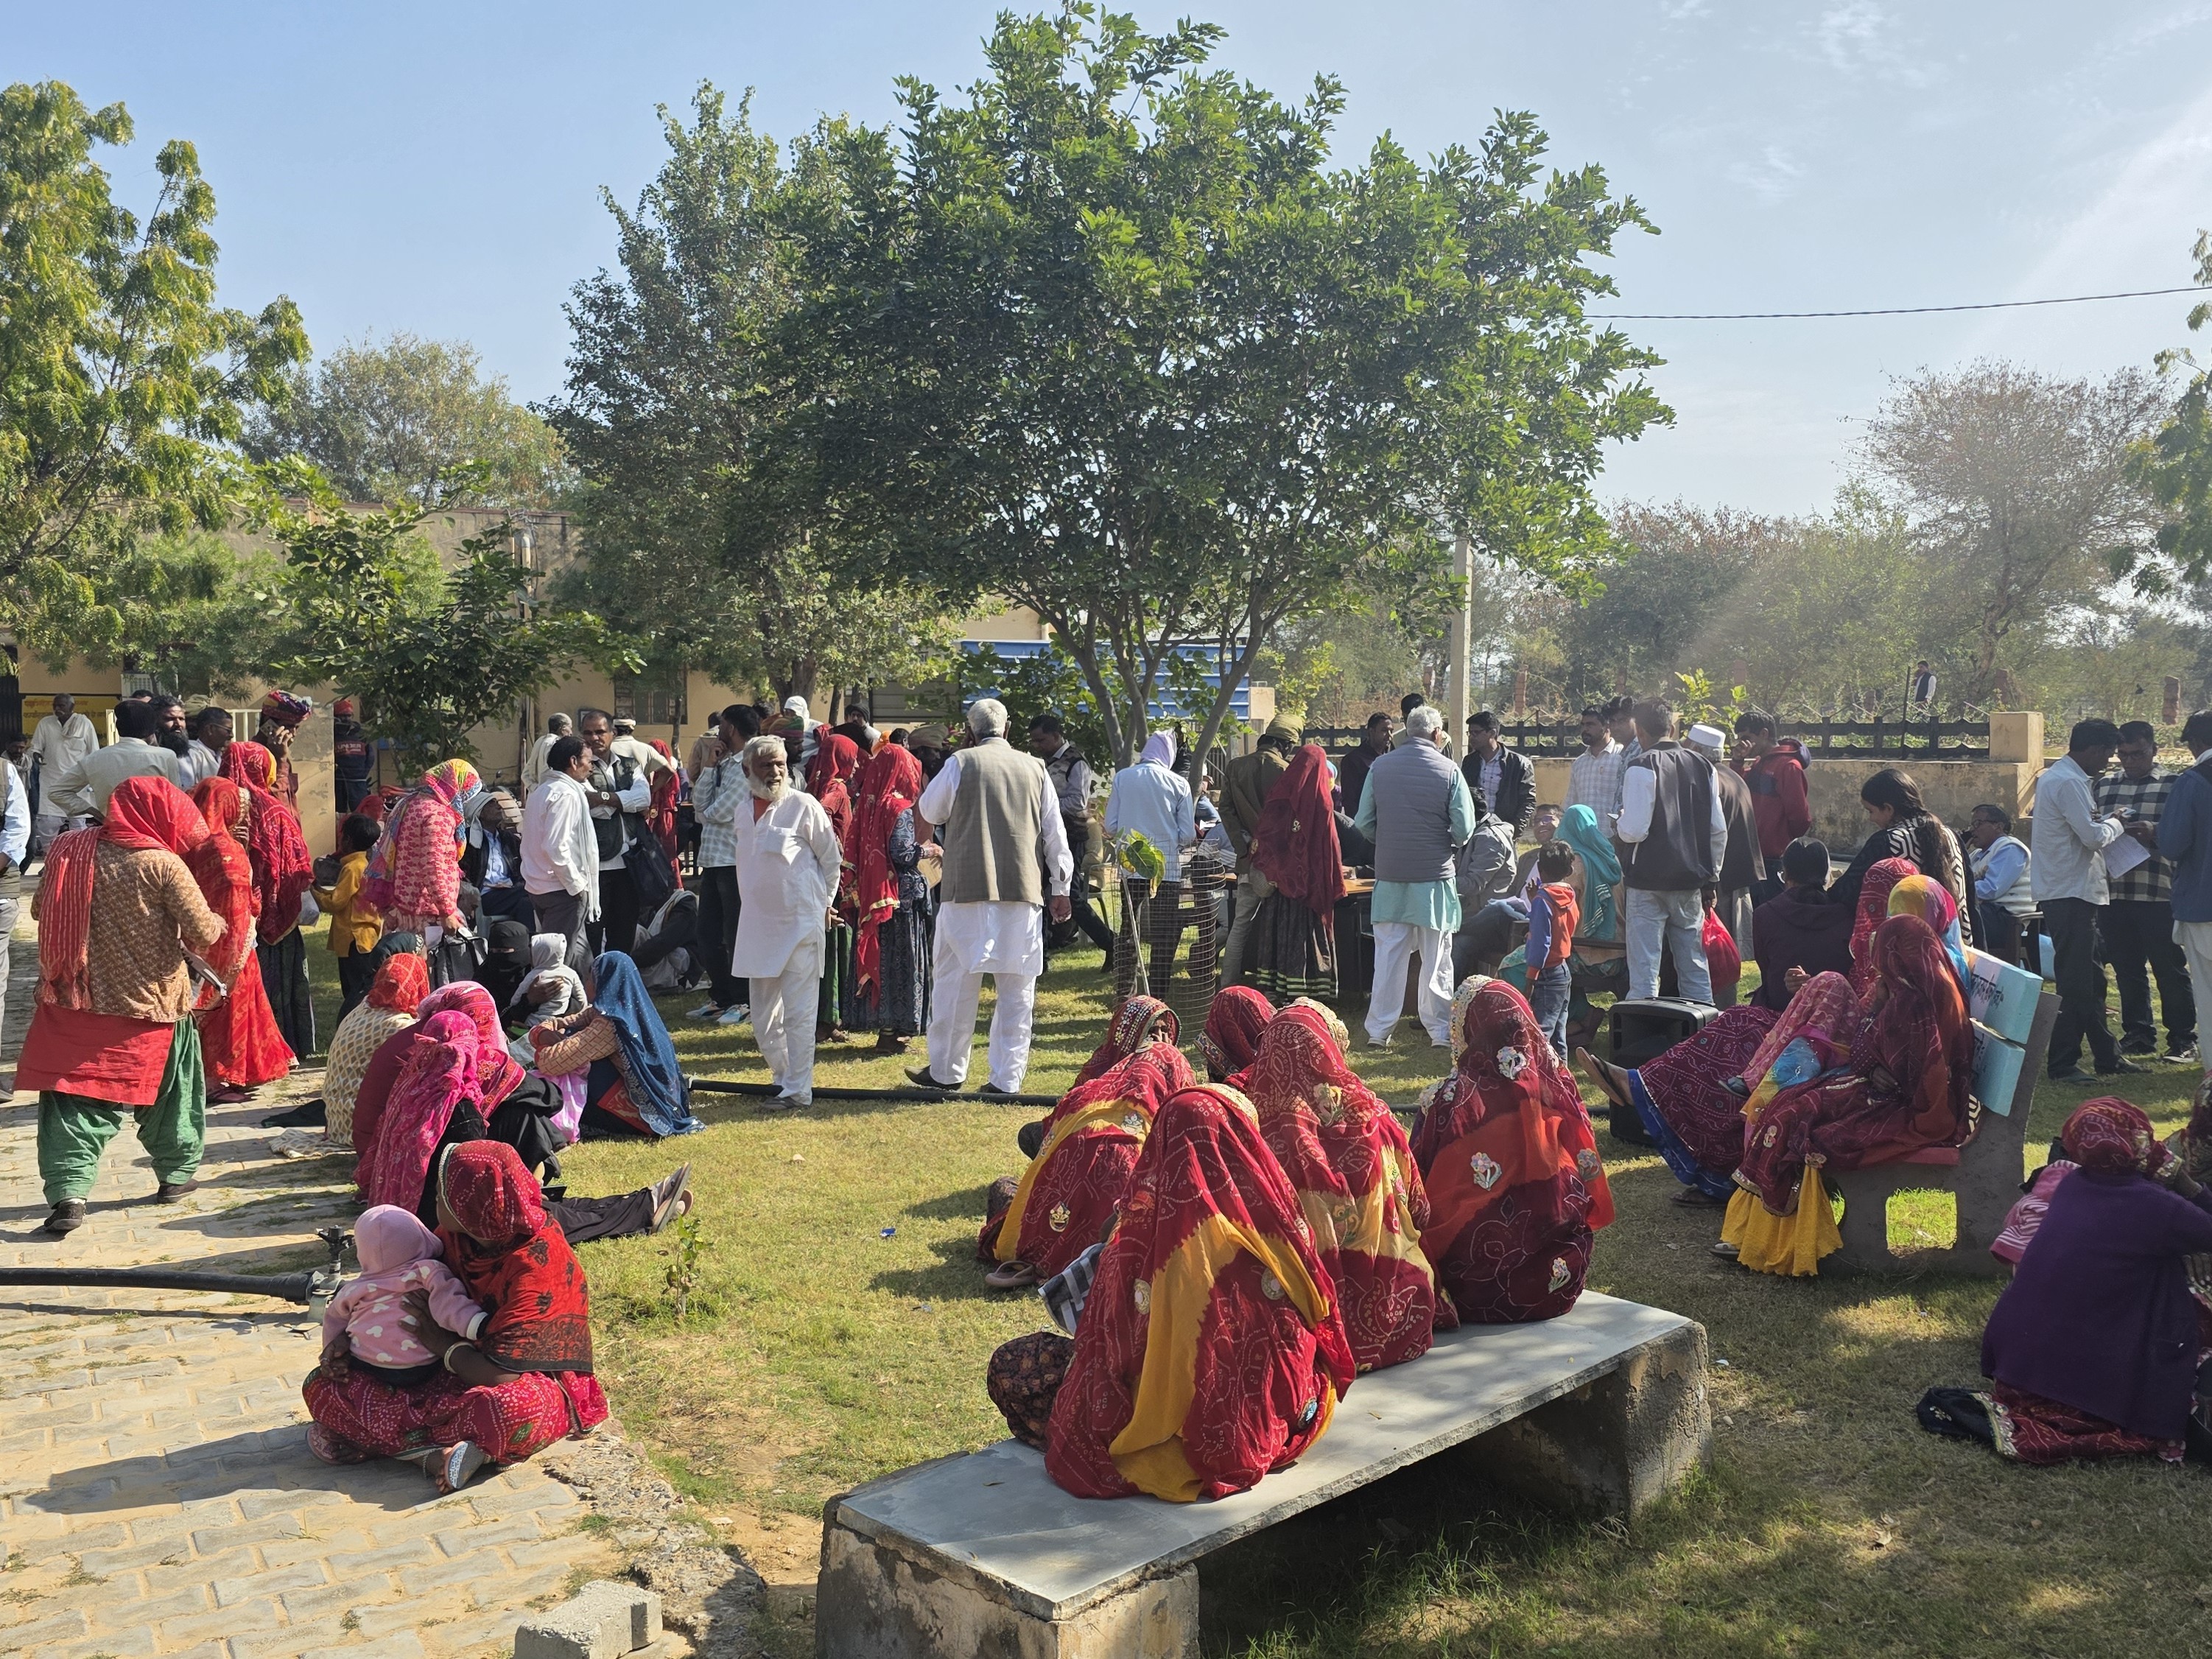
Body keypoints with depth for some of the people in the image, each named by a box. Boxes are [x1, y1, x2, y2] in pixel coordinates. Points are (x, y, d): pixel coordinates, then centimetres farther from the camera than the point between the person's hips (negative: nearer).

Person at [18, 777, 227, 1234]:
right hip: (151, 1004, -2)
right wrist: (219, 924, 8)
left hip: (76, 1000, 3)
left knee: (74, 1098, 6)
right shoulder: (164, 865, -13)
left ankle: (68, 1193, -5)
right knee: (167, 1091, 16)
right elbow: (203, 933, -14)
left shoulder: (70, 852, 0)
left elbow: (40, 911, 11)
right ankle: (176, 1174, 29)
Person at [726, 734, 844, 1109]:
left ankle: (798, 1091, 0)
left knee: (798, 1014, -5)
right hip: (758, 926, 6)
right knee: (763, 1019, 11)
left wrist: (822, 903, 4)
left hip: (801, 924, -6)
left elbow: (832, 859, 0)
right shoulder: (744, 812, 11)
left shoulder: (804, 807, -7)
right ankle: (784, 1078, 27)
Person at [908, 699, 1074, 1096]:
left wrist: (933, 847, 38)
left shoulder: (960, 763, 2)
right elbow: (1055, 833, 9)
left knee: (956, 982, 8)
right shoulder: (1035, 769, 8)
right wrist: (1060, 889, 15)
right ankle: (1007, 1078, 7)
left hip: (967, 890, -2)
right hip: (1025, 892, 2)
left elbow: (926, 814, 17)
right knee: (1017, 989, 6)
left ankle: (946, 1071, 16)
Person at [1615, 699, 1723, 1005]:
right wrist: (1711, 873, 20)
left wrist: (1617, 826, 4)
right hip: (1691, 881, 6)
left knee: (1644, 969, -1)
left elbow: (1634, 831, -18)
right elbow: (1719, 829, 10)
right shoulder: (1703, 766, 7)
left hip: (1649, 881, -6)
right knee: (1695, 968, 14)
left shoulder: (1641, 768, -12)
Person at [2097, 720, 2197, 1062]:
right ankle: (2137, 1034, 21)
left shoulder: (2173, 785, 1)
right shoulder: (2104, 786, 13)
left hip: (2158, 893, -4)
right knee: (2126, 970, 11)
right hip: (2113, 892, 4)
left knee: (2170, 969, 2)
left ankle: (2183, 1039, 11)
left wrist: (2154, 832, -23)